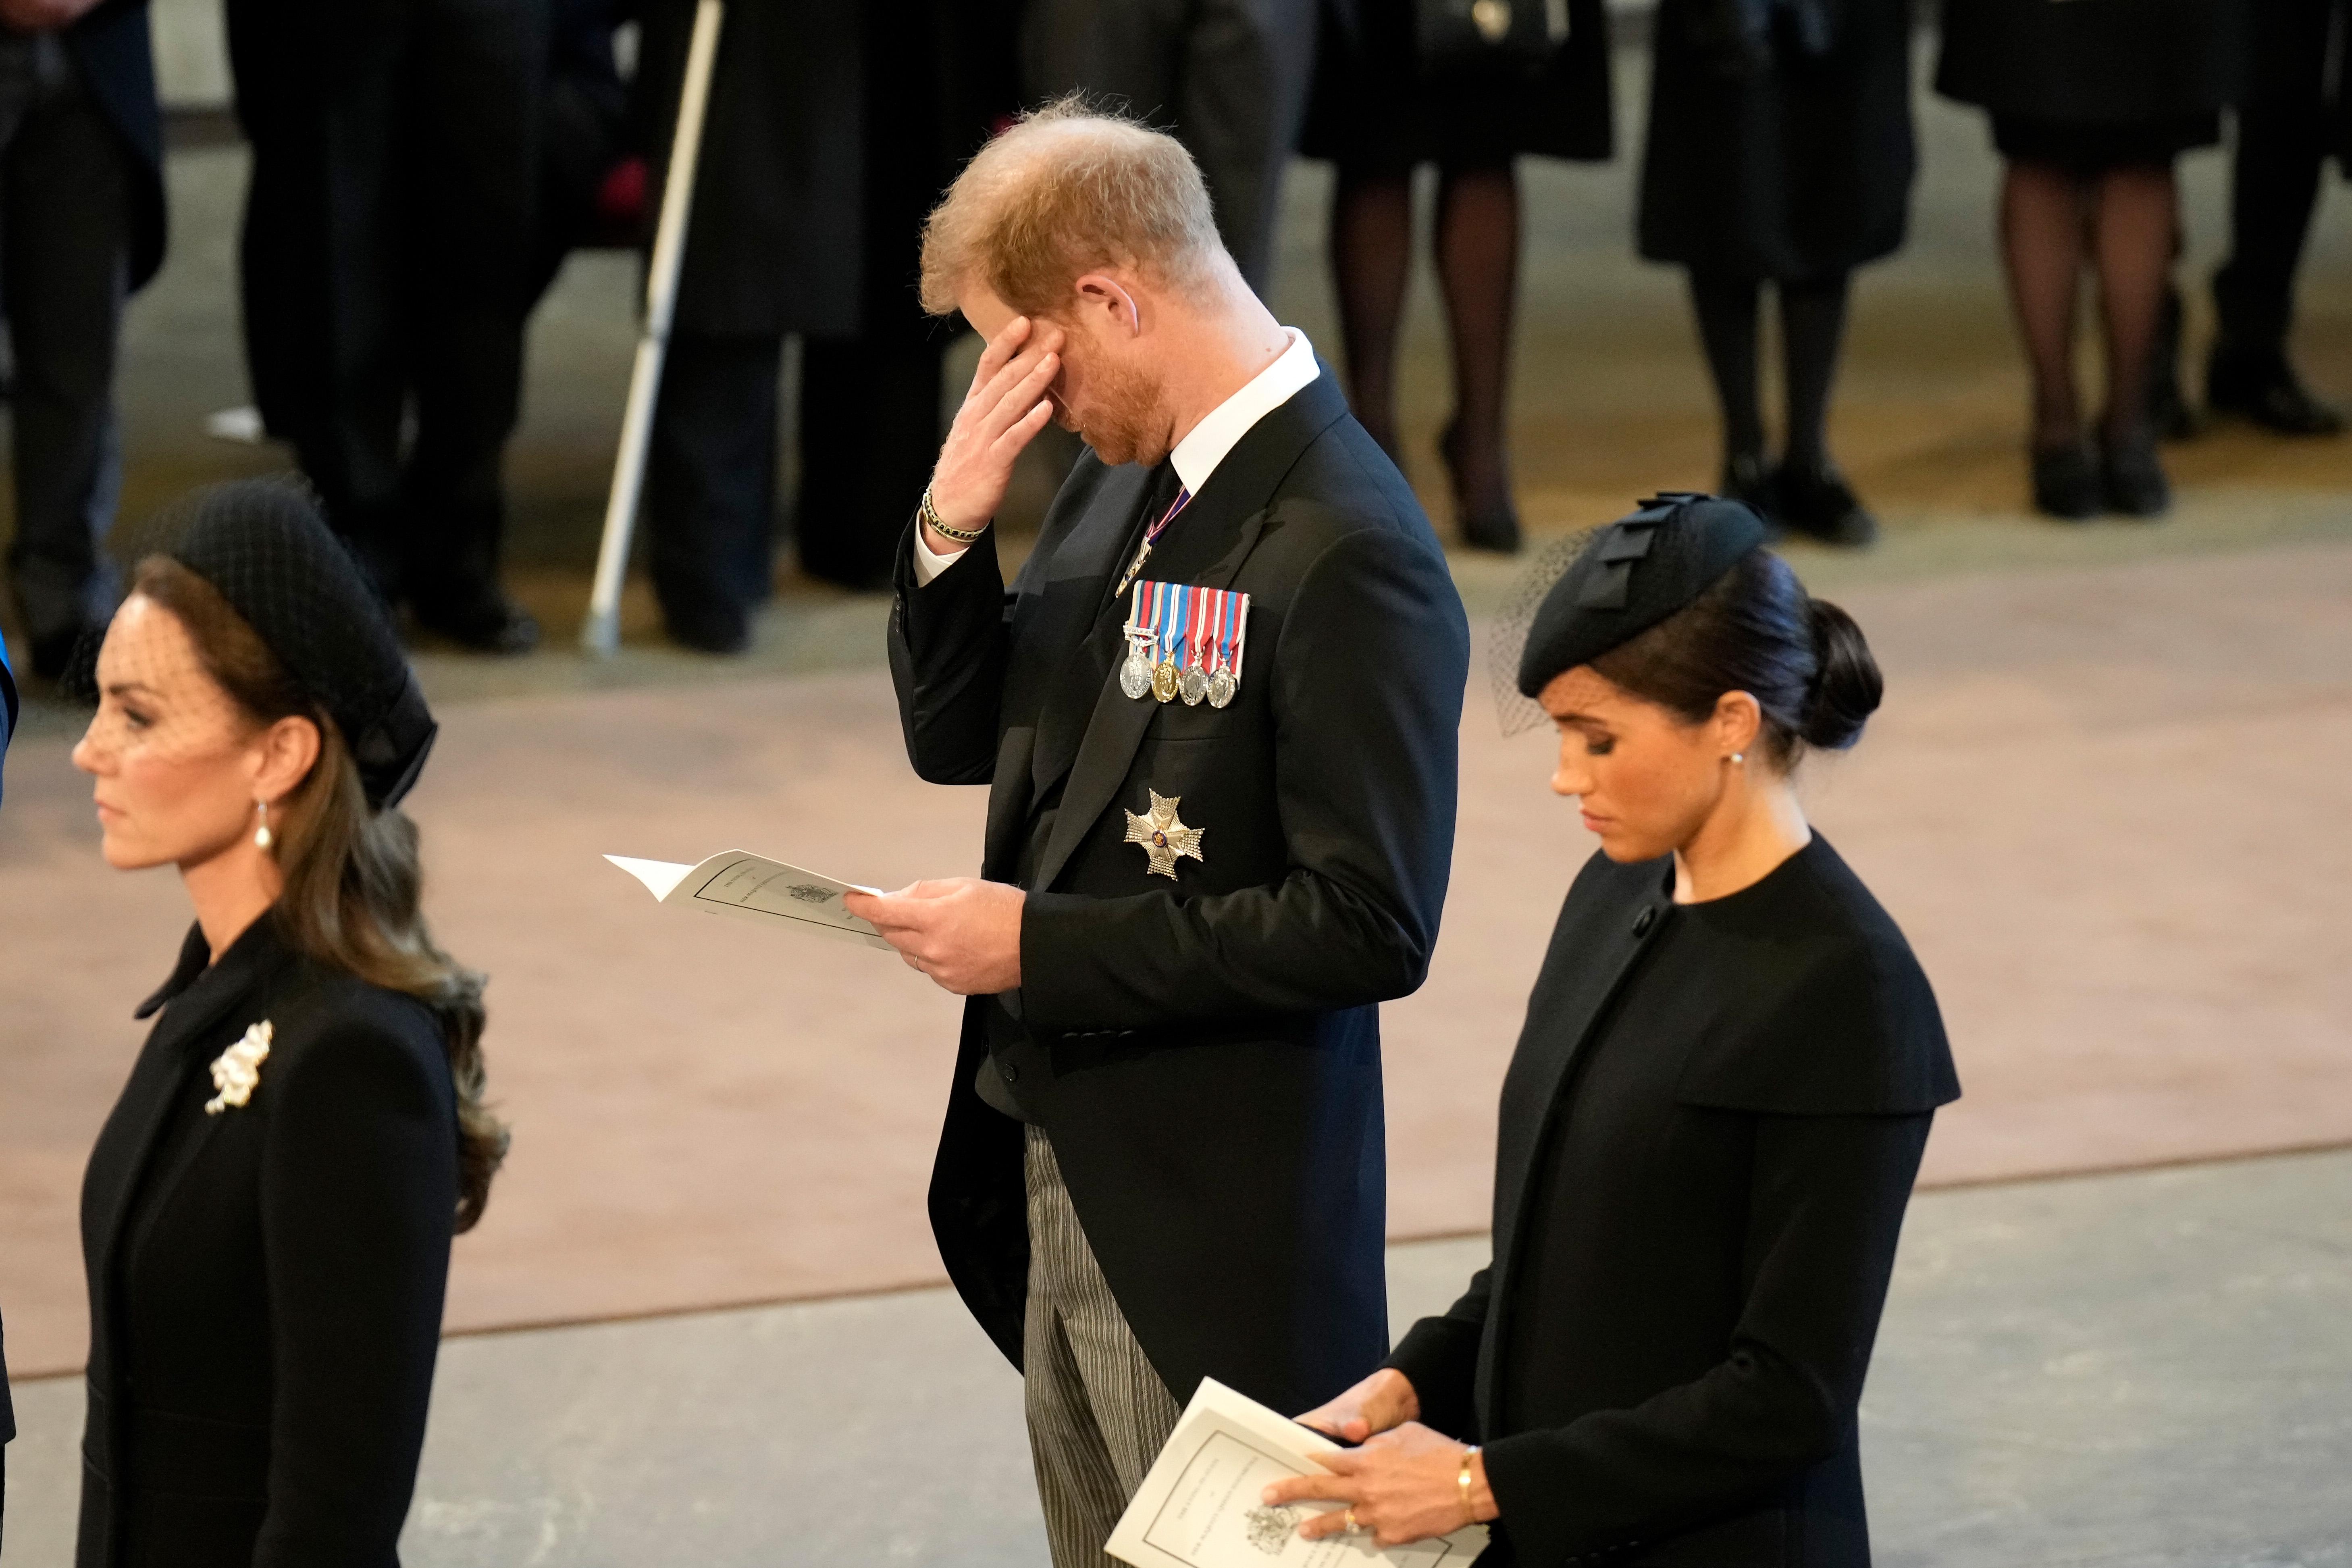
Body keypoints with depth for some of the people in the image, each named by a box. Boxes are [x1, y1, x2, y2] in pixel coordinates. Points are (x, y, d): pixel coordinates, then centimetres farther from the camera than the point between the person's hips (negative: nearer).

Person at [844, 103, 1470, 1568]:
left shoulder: (1351, 552, -21)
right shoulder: (1124, 479, 7)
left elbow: (1371, 926, -24)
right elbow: (957, 737, 15)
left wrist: (1042, 943, -20)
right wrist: (951, 528, -3)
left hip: (1217, 1221, -9)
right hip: (1062, 1172, 9)